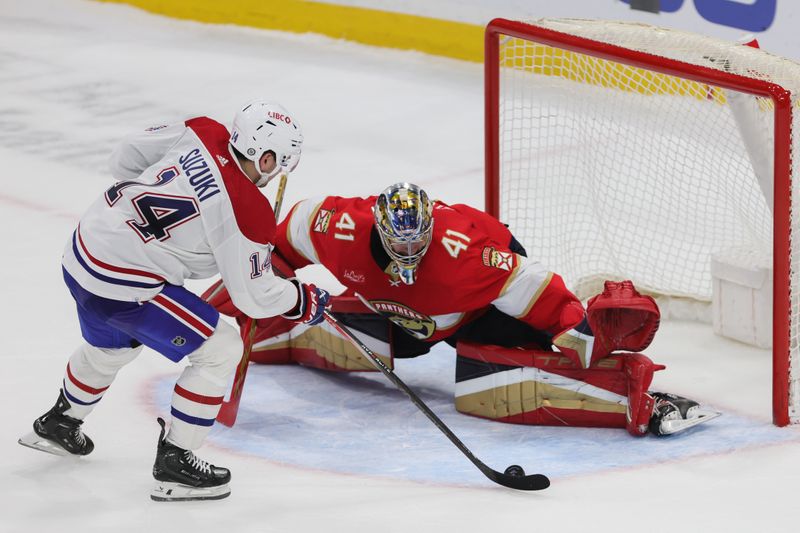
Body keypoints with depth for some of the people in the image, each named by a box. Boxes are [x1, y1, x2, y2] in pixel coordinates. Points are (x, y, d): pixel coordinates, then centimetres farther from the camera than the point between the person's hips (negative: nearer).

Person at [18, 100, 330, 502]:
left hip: (83, 250, 8)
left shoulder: (203, 135, -4)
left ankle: (58, 424, 58)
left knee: (111, 346, 35)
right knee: (221, 349, 1)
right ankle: (174, 463, 5)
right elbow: (253, 296, -12)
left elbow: (126, 158, 9)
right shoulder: (249, 212, -20)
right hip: (122, 286, -8)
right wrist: (302, 300, 5)